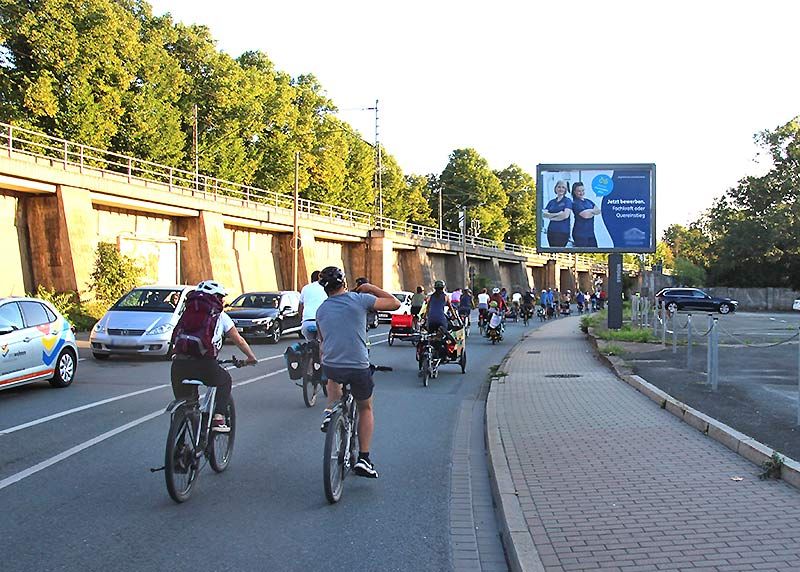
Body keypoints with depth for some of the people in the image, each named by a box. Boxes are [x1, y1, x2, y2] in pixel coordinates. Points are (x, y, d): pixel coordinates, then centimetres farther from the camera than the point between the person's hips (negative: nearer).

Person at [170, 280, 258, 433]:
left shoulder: (188, 313, 23)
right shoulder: (220, 316, 15)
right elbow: (239, 341, 22)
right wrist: (251, 357, 38)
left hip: (179, 364, 3)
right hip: (204, 364, -3)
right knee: (225, 380, 29)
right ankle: (218, 419, 16)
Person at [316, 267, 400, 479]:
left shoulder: (321, 309, 8)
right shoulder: (360, 299, -5)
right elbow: (394, 303, 3)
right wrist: (372, 288, 13)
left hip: (330, 367, 3)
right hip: (359, 368, -3)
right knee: (365, 408, 20)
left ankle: (330, 411, 16)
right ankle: (363, 458, 13)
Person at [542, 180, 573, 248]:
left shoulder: (568, 201, 0)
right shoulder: (551, 202, 15)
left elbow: (566, 215, -14)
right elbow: (544, 214, 3)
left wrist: (551, 217, -3)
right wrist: (557, 214, -9)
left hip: (563, 232, -5)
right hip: (551, 231, 5)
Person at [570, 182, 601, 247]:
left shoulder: (588, 201, 16)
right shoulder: (575, 203, -8)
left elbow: (598, 210, 9)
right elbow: (585, 215, -18)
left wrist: (590, 211, -9)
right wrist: (594, 211, 1)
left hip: (590, 233, 7)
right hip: (580, 234, -7)